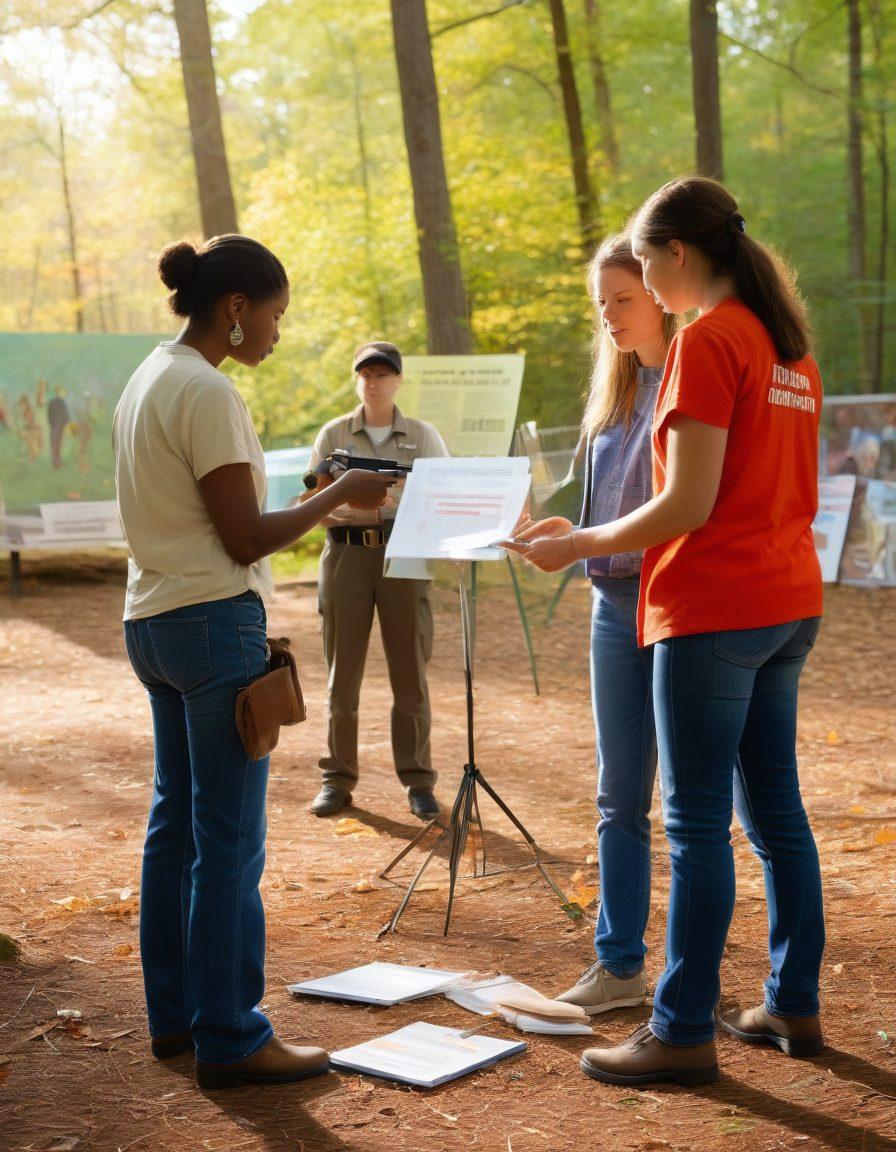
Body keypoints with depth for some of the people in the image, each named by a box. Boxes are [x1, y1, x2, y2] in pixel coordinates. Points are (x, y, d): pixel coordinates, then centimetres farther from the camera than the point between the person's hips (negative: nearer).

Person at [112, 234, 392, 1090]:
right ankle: (231, 1041, 4)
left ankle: (174, 1014, 24)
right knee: (228, 840, -3)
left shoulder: (150, 379, 14)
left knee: (176, 821, 15)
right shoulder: (207, 393, -15)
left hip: (153, 623, 10)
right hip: (214, 623, -10)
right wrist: (339, 495, -6)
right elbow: (245, 539, -15)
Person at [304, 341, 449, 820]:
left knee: (410, 672, 0)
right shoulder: (334, 434, 8)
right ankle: (337, 779, 12)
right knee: (342, 670, 3)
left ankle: (418, 781, 8)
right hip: (346, 553, 1)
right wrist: (356, 508, -16)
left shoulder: (423, 436, 7)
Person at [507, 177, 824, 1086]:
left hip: (714, 609, -9)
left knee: (697, 823, -3)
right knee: (774, 809, 14)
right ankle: (794, 1007, 21)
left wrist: (576, 546, -7)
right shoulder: (788, 344, 14)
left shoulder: (707, 341, -13)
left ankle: (684, 1032, 4)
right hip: (788, 601, 9)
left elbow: (690, 504, -18)